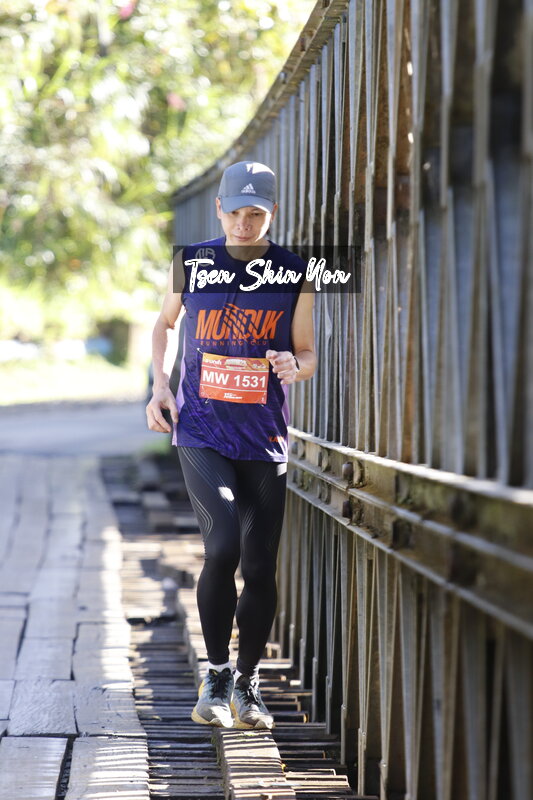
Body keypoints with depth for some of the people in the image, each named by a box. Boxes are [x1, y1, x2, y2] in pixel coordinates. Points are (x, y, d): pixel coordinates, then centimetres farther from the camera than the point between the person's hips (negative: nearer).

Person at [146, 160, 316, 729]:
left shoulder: (293, 272, 1)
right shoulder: (192, 261, 2)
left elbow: (307, 353, 8)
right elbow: (165, 322, 20)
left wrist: (295, 365, -16)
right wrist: (159, 384, 6)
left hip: (265, 441, 1)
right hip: (201, 432, -1)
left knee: (260, 565, 3)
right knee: (222, 545, -20)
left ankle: (247, 683, 23)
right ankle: (216, 674, -2)